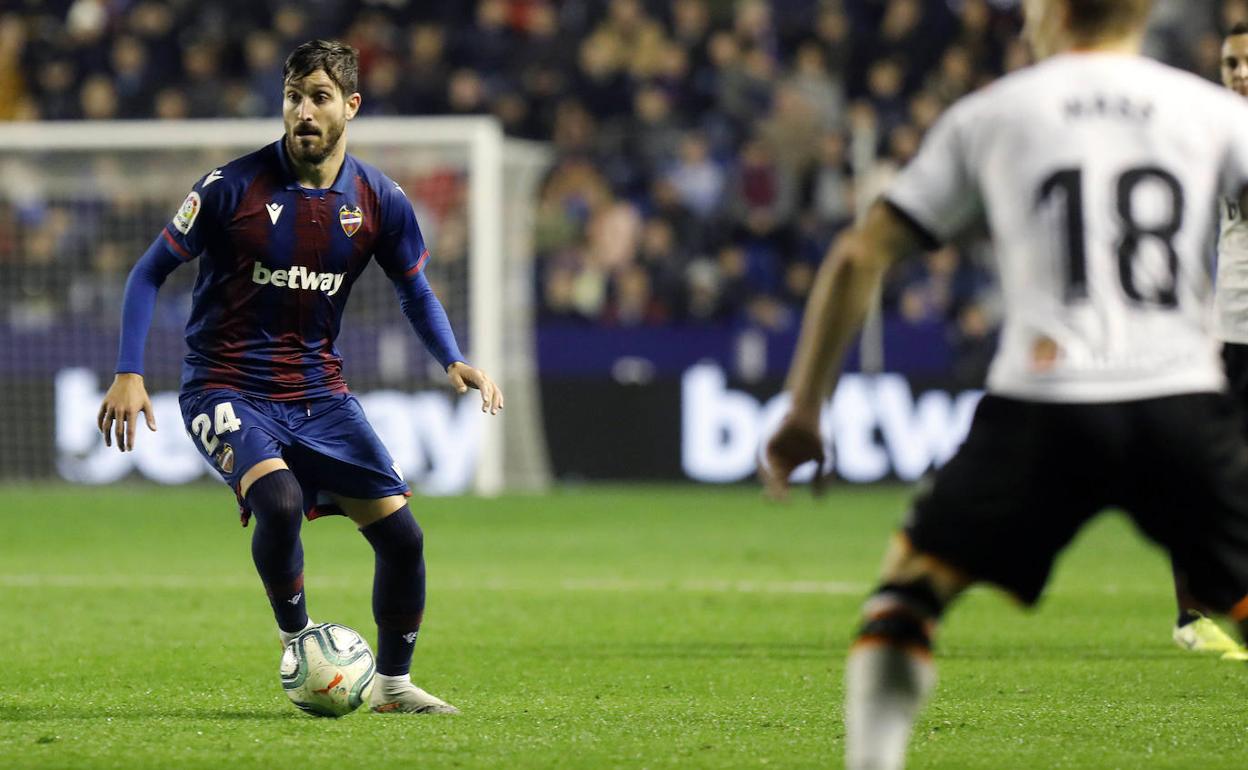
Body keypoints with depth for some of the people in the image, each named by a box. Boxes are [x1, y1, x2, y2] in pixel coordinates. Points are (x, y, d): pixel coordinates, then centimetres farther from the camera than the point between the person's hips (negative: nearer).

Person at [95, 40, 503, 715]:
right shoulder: (232, 188, -12)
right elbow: (151, 272, -2)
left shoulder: (378, 201, -2)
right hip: (227, 388, -4)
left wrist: (454, 362, -5)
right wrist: (128, 375, -12)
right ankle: (296, 640, -6)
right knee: (278, 499, -32)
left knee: (400, 534, -4)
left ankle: (392, 683, 18)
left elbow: (415, 290, 13)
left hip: (318, 392, 4)